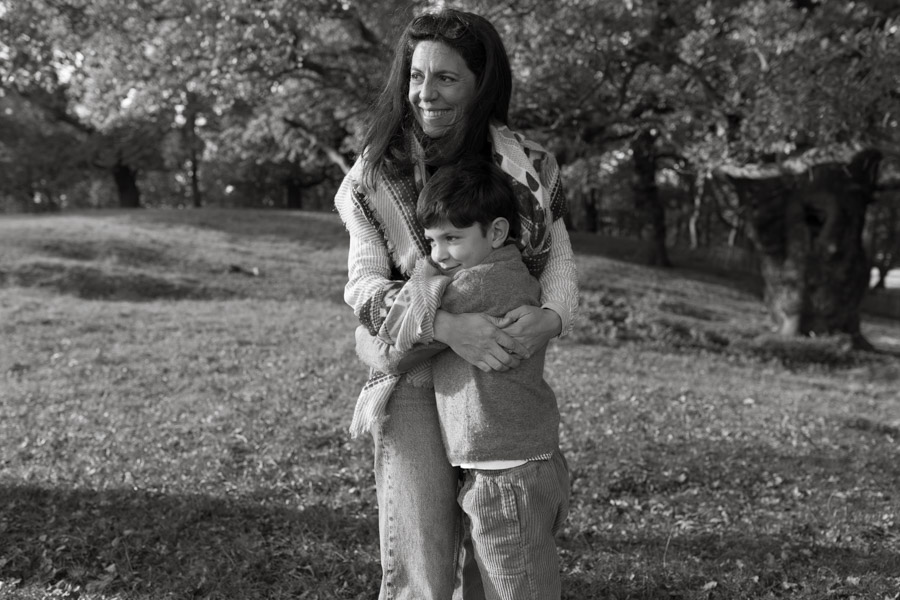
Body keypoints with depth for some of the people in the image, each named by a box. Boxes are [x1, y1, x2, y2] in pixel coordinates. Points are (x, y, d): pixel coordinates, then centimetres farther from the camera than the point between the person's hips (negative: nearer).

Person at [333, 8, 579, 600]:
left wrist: (548, 317, -26)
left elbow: (559, 257, -2)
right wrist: (447, 326, -28)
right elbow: (364, 285, -10)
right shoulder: (378, 175, -5)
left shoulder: (528, 167, -1)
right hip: (416, 380, -2)